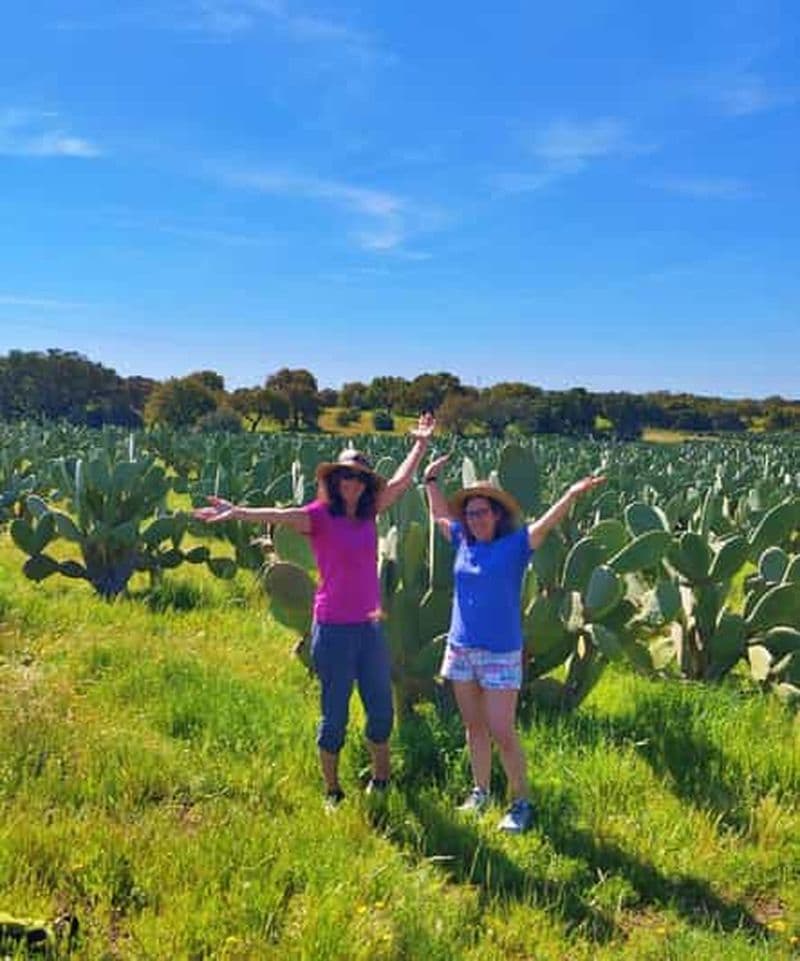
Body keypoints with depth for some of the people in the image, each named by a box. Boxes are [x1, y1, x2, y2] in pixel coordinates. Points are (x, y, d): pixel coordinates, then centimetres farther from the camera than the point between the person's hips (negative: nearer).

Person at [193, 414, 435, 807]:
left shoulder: (367, 514, 6)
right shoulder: (320, 514, -9)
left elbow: (400, 482, 17)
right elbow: (282, 515, -25)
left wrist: (421, 444, 25)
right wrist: (238, 513, -40)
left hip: (370, 626, 6)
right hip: (334, 629, -6)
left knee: (381, 708, 16)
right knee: (334, 714, 6)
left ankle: (380, 781, 36)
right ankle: (332, 792, 23)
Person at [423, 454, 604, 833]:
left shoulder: (514, 545, -6)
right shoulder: (464, 543, 7)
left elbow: (546, 523, -20)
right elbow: (439, 516, 24)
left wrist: (572, 494, -34)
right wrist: (430, 480, 26)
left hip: (501, 654, -5)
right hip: (461, 650, 5)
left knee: (502, 732, -4)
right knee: (474, 727, 15)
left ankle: (521, 802, 10)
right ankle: (480, 791, 29)